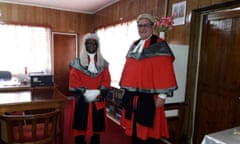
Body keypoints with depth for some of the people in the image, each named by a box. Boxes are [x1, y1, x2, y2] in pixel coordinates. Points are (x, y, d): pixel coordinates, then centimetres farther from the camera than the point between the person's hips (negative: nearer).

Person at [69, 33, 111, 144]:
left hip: (98, 101, 2)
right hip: (82, 100, -2)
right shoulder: (77, 63, 1)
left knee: (97, 126, 11)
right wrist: (85, 92, -17)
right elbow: (74, 82, -5)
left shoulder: (103, 63, 7)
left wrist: (97, 92, -14)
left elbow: (106, 81, 1)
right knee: (81, 126, 4)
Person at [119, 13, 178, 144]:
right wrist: (125, 89, 15)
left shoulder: (160, 46, -7)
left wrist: (162, 95, -15)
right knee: (135, 128, 17)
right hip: (132, 96, 7)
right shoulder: (134, 46, 14)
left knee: (148, 131, 3)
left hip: (149, 97, -6)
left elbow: (165, 73, -12)